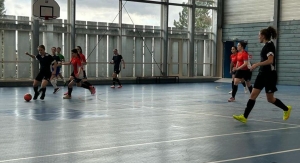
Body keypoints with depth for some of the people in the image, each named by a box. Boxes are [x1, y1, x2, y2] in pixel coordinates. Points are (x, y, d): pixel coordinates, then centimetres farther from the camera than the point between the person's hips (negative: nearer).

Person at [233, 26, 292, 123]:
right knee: (253, 95, -1)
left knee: (270, 99, 3)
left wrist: (257, 64, -27)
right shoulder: (266, 45, 11)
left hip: (270, 75, -9)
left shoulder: (269, 45, -16)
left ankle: (286, 109, 27)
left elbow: (270, 60, -27)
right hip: (262, 74, 9)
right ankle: (244, 117, -4)